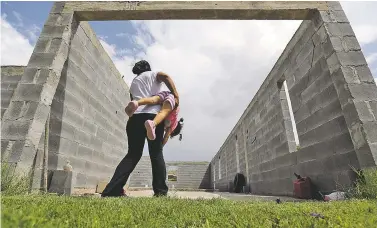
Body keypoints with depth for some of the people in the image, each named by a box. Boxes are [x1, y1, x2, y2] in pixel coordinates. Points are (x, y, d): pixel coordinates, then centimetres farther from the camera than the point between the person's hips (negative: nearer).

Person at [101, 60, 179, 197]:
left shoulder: (133, 83, 32)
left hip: (135, 117, 4)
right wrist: (175, 95, -7)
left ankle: (112, 189, 1)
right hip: (153, 116, -4)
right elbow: (166, 77, -3)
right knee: (156, 154, 3)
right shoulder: (153, 74, 19)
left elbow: (134, 100, 22)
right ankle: (160, 190, 4)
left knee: (133, 154, 8)